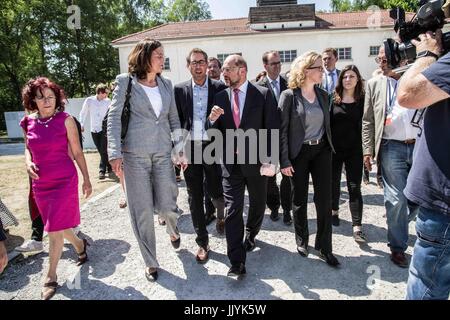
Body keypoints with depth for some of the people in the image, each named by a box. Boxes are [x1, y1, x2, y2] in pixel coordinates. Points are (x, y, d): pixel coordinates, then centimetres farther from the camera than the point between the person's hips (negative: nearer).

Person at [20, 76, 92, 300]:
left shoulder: (65, 120, -9)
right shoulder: (28, 123, 2)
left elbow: (77, 152, -5)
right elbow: (28, 148, 17)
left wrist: (86, 179, -3)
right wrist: (28, 163, -5)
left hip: (65, 181, -5)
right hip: (40, 183, 5)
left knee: (55, 229, -2)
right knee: (56, 226, 17)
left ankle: (51, 277, 16)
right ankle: (80, 246, 46)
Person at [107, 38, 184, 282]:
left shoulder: (166, 84, 12)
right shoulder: (125, 81, 1)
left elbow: (174, 120, 14)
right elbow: (114, 118, -4)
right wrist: (115, 153, -13)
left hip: (163, 153, 3)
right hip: (135, 154, -2)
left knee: (167, 205, 0)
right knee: (142, 211, 3)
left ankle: (173, 230, 39)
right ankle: (150, 262, 21)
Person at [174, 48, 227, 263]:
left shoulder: (220, 88, 2)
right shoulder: (180, 90, 6)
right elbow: (176, 120, 6)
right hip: (189, 148, 2)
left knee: (216, 192, 2)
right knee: (195, 198, 7)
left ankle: (221, 215, 39)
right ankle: (202, 242, 22)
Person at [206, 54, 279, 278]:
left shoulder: (263, 94, -4)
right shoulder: (220, 97, 5)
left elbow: (272, 129, -5)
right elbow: (213, 132, 7)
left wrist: (270, 159, -11)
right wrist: (212, 119, -15)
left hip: (256, 160, -1)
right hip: (230, 161, 1)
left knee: (258, 204, 17)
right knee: (233, 210, -2)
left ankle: (250, 236, 46)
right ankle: (237, 263, 5)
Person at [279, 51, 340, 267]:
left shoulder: (323, 95, 7)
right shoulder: (289, 96, -8)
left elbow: (326, 123, 14)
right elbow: (282, 130, -10)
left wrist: (329, 147, 10)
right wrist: (284, 161, -14)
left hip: (321, 151, 4)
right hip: (298, 153, -4)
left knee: (325, 200, 3)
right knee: (299, 200, 9)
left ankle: (324, 247, 18)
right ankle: (302, 240, 31)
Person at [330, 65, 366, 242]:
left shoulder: (362, 100, 2)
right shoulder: (333, 99, 1)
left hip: (354, 150, -1)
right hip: (334, 148, 1)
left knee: (354, 187, -2)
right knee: (334, 183, 14)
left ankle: (357, 227, 1)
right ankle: (334, 211, 38)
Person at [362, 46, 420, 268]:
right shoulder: (374, 84, 8)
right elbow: (368, 121, 7)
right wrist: (368, 150, 1)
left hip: (420, 146, 2)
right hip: (392, 148, -1)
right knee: (396, 200, -1)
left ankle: (398, 222, 38)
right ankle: (398, 247, 17)